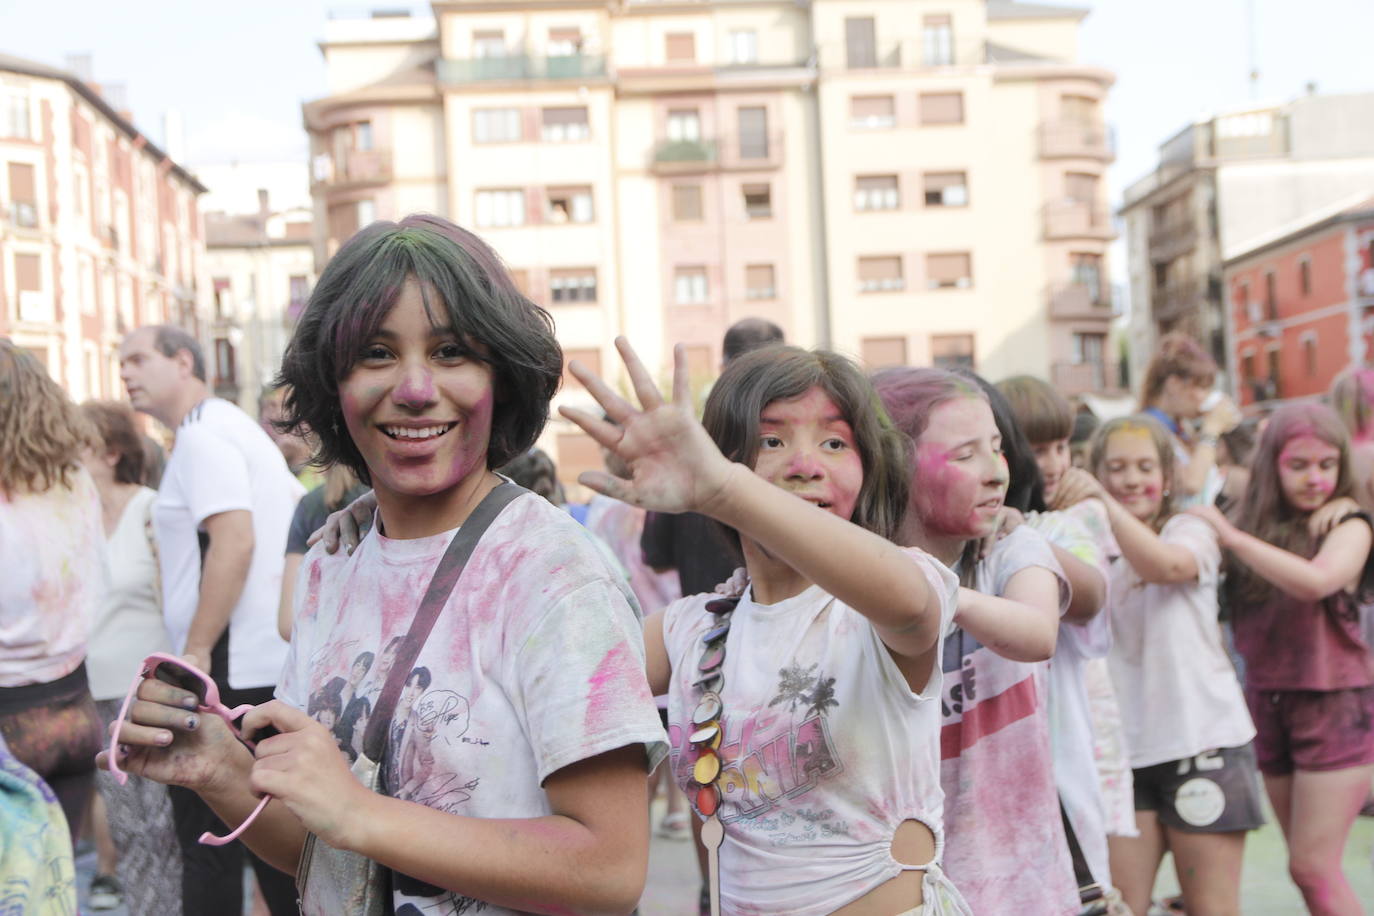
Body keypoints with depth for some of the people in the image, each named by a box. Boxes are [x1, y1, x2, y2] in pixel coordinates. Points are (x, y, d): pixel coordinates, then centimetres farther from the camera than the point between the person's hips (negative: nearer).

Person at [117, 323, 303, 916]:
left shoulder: (202, 437, -11)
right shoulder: (240, 428, 19)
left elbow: (234, 541, -22)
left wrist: (196, 651, -20)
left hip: (228, 670, -10)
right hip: (271, 662, 10)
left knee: (207, 837, -4)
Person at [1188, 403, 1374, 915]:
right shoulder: (1258, 525, 5)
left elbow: (1315, 580, -29)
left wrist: (1229, 534, -24)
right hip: (1268, 703, 5)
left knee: (1313, 869, -6)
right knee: (1310, 863, 13)